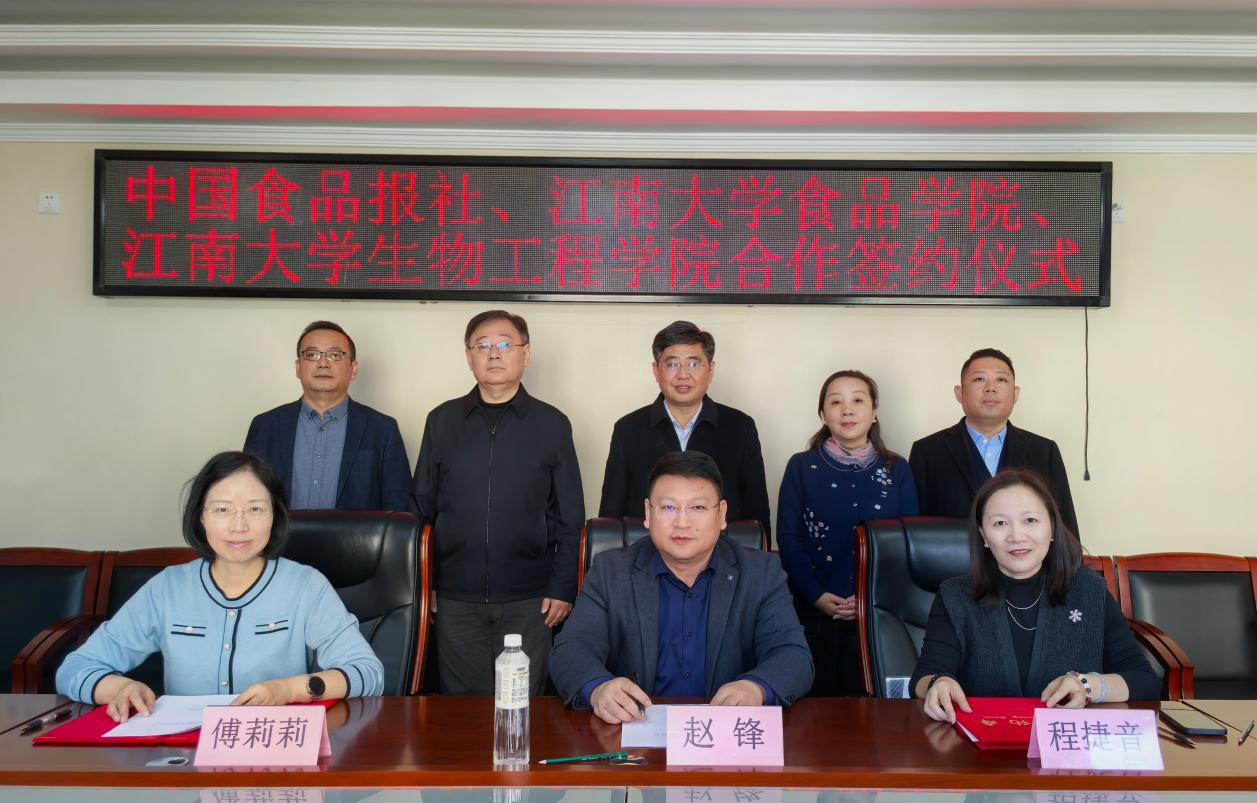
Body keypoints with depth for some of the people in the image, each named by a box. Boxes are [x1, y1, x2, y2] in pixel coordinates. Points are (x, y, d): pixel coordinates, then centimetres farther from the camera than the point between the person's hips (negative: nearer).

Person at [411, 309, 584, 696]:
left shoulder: (552, 424, 1)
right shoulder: (441, 421, 5)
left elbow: (570, 517, 3)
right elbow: (422, 505, 9)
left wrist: (563, 588, -2)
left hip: (528, 600, -1)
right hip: (455, 597, 1)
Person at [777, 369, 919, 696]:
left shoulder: (897, 469, 6)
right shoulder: (801, 467, 3)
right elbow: (788, 538, -1)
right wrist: (817, 595, -12)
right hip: (814, 612, -1)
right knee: (818, 702, 3)